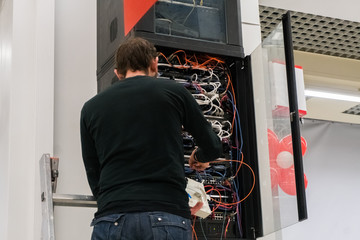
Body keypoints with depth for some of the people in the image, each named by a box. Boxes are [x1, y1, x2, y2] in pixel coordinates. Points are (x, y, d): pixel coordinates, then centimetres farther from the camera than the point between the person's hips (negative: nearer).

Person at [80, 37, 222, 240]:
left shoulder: (91, 108, 14)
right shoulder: (173, 91, 9)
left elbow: (94, 177, 15)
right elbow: (213, 146, 18)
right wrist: (198, 158, 39)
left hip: (111, 220, 2)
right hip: (169, 217, -1)